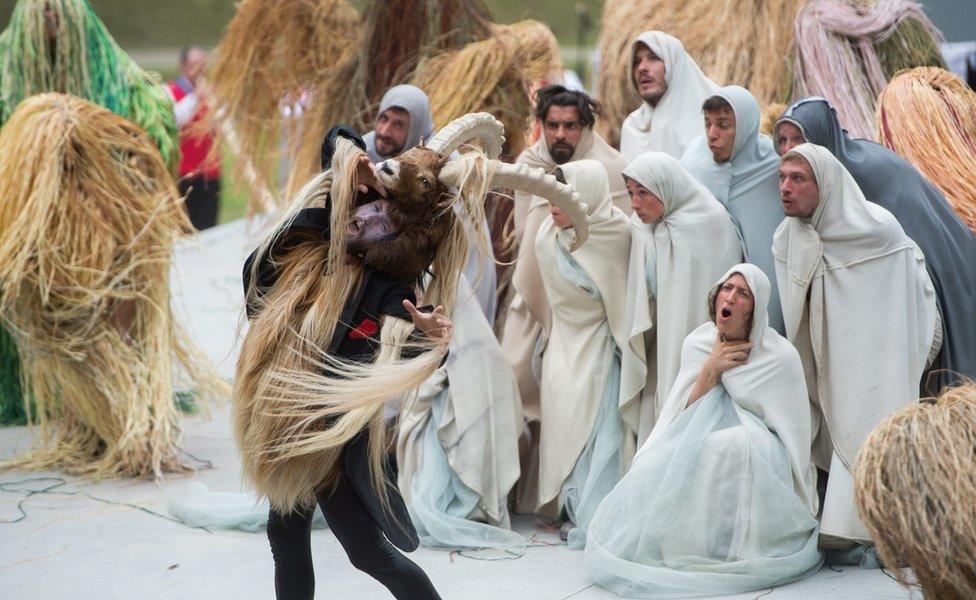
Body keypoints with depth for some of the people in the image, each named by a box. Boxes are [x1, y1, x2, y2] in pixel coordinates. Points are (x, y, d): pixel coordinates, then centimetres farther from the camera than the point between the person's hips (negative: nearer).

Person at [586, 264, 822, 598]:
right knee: (655, 463, -29)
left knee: (727, 445, -38)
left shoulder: (781, 356, -8)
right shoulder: (697, 344, 5)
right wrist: (711, 370, -11)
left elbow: (793, 433, -3)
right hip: (700, 442, 3)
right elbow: (686, 416, 1)